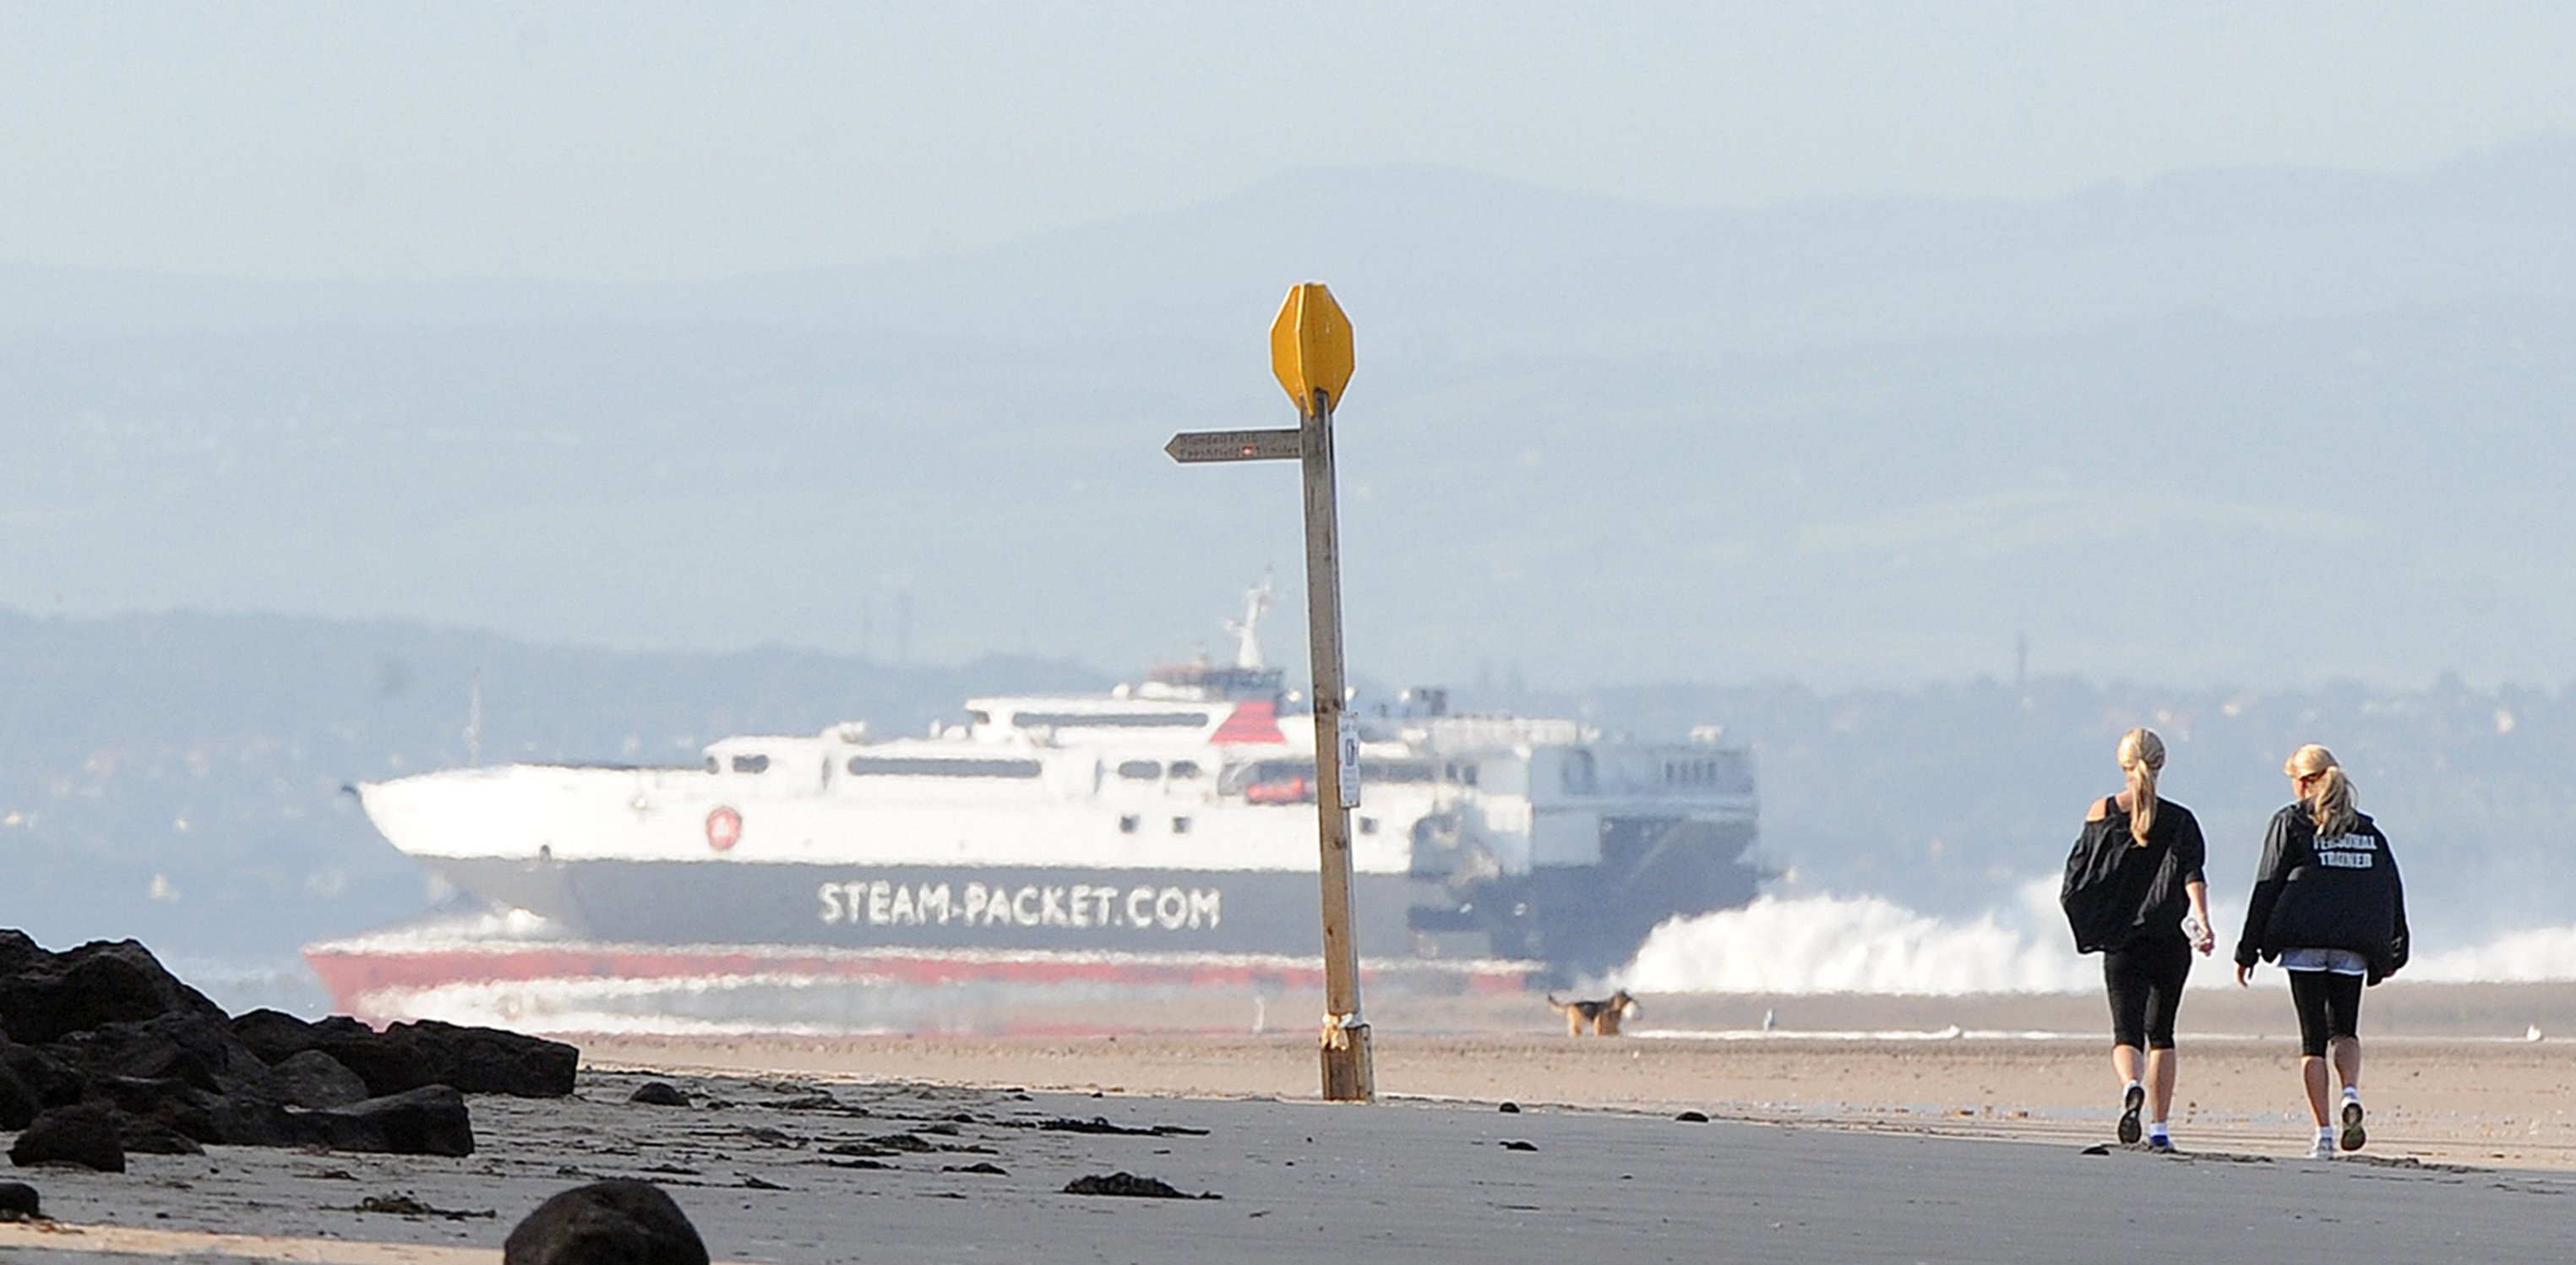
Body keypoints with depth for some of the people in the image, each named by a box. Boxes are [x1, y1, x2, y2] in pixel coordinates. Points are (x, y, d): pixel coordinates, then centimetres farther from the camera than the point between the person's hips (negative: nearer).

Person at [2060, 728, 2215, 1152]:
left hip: (2122, 941, -1)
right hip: (2170, 942, 1)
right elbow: (2192, 875, -13)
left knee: (2126, 1033, -2)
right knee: (2161, 1033, 14)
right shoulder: (2179, 820, 1)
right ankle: (2159, 1128, 12)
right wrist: (2201, 919, -22)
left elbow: (2077, 879, 5)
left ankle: (2132, 1086, -35)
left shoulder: (2102, 814, 1)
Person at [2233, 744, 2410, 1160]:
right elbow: (2391, 890, 9)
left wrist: (2247, 950, 1)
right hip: (2352, 948, 3)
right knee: (2344, 1029, 16)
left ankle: (2323, 1134, -5)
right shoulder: (2367, 830, 12)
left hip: (2304, 943, -3)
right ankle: (2352, 1092, -14)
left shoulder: (2291, 824, 1)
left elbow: (2267, 888, -2)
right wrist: (2395, 951, 14)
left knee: (2313, 1038, 1)